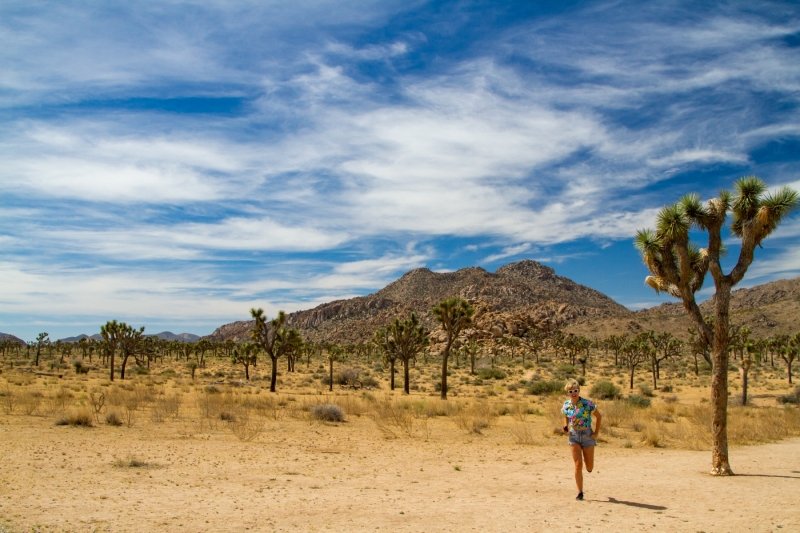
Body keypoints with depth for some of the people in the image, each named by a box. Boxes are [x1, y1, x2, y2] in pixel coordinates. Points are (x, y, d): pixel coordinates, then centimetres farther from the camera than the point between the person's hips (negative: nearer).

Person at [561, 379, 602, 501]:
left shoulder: (587, 403, -13)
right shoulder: (566, 405, -3)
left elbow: (599, 416, -1)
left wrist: (596, 433, -5)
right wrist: (566, 426, -2)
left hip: (587, 436, -2)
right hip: (574, 437, 2)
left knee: (589, 467, 7)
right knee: (578, 465, -6)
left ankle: (588, 463, 47)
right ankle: (580, 492, 6)